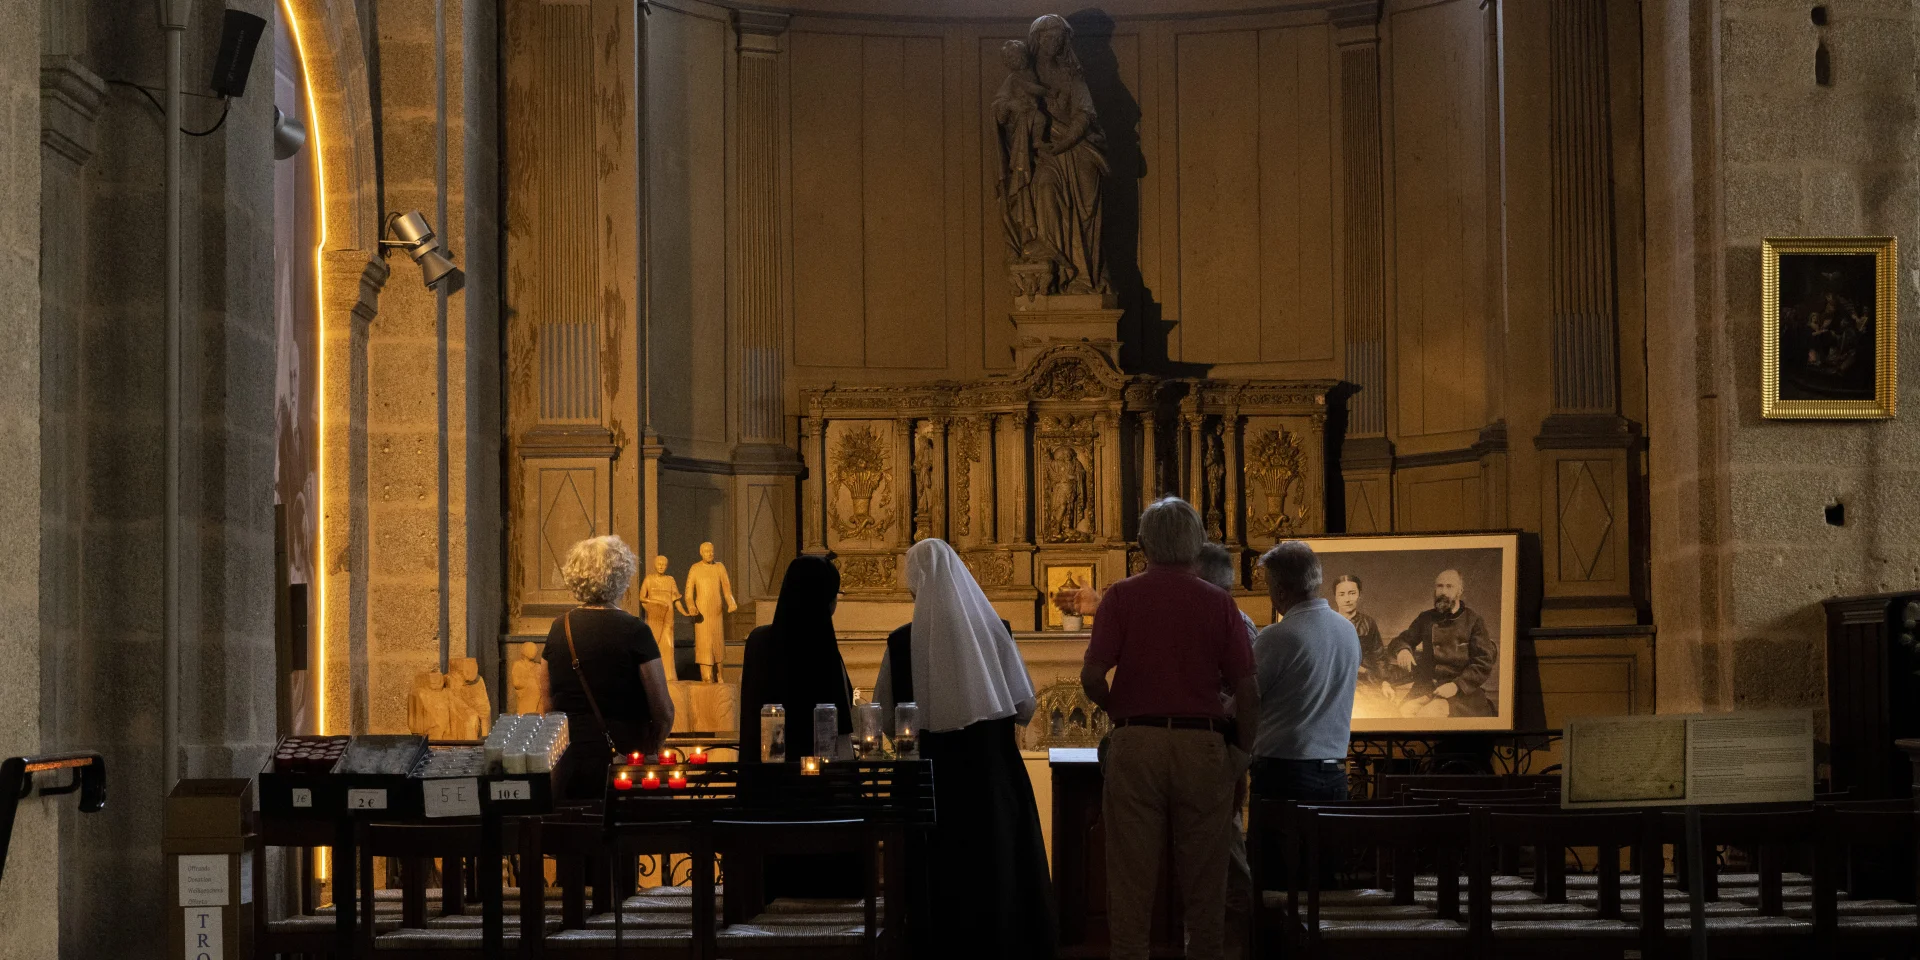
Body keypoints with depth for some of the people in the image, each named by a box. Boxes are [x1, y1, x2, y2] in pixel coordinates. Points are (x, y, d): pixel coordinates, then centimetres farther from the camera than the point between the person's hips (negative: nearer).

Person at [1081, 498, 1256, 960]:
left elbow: (1092, 676, -7)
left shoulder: (1121, 596, -1)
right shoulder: (1219, 602, 2)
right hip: (1202, 745, 1)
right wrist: (1242, 749, 12)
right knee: (1203, 875, 9)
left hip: (1136, 744, -1)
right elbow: (1246, 691, 0)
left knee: (1131, 875, 4)